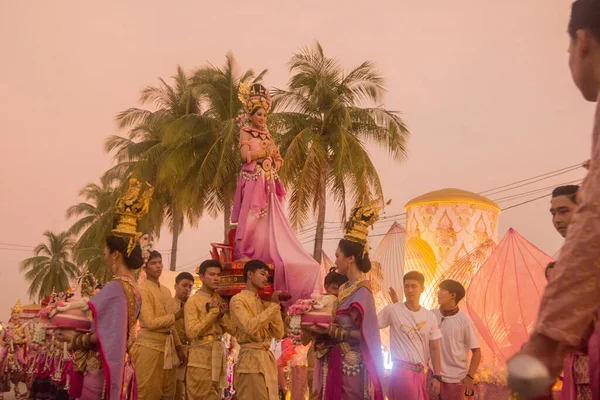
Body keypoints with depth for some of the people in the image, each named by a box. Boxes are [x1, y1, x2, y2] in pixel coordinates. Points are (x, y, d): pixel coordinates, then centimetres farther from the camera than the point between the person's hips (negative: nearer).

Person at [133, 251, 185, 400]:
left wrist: (178, 347, 11)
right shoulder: (142, 289, -8)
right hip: (149, 346, -7)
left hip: (168, 346, 7)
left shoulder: (166, 291, 15)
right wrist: (177, 315, -12)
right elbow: (150, 322, -16)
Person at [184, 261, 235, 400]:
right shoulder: (193, 302, -8)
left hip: (218, 355, 7)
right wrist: (213, 312, -16)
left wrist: (222, 315, -8)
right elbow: (191, 333, -19)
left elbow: (231, 329, 11)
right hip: (201, 357, -6)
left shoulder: (220, 300, 13)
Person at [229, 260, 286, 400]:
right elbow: (250, 327, -20)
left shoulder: (264, 302, 19)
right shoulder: (238, 299, -3)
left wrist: (275, 306, 4)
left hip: (268, 359, 7)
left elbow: (279, 334, 13)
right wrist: (273, 305, -13)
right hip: (251, 360, -7)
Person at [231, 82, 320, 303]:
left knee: (268, 221, 3)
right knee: (252, 221, -8)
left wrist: (274, 156, -2)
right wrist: (265, 151, -8)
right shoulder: (245, 132, 1)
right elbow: (246, 155, -14)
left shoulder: (266, 133, 19)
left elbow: (278, 159, 18)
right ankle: (244, 254, -4)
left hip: (268, 183, 6)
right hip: (253, 182, -6)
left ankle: (265, 255, 5)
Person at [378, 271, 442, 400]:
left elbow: (434, 349, 10)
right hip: (401, 370, -5)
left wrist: (436, 376, 4)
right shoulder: (391, 310, -3)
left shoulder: (430, 317, 9)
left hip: (420, 372, 5)